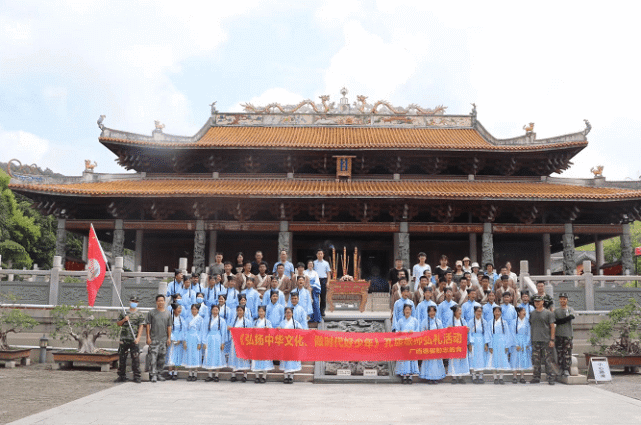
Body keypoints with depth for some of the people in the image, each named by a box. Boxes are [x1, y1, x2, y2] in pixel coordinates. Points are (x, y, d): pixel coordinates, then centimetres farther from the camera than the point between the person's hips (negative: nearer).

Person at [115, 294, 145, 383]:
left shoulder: (140, 315, 4)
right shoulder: (123, 313, 12)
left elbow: (141, 327, -2)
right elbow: (118, 323, 14)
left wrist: (138, 338, -14)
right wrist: (124, 320, -6)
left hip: (134, 340, -3)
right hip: (123, 339, 3)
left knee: (136, 358, -4)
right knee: (122, 357, 6)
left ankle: (137, 377, 2)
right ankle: (122, 376, 17)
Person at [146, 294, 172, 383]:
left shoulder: (167, 313, 9)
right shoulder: (151, 312, 2)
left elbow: (169, 326, 10)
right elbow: (148, 325, 1)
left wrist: (169, 338, 5)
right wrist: (148, 337, -5)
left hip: (164, 339, 3)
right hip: (154, 339, -3)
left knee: (161, 357, 8)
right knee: (153, 357, -9)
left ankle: (158, 373, 19)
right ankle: (153, 374, -6)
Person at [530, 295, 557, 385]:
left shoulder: (548, 313, 2)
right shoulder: (532, 313, 13)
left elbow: (552, 327, 0)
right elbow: (530, 326, 17)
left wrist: (552, 340, -7)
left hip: (546, 340, -4)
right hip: (535, 341, 4)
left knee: (548, 360, -5)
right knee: (536, 360, 6)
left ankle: (551, 378, 0)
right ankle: (536, 377, 12)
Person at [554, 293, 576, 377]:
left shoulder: (570, 309, 7)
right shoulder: (556, 311, 11)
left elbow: (573, 316, -15)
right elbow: (555, 321, -4)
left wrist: (560, 321, -16)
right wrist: (567, 318, -14)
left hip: (568, 334, -2)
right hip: (558, 334, 2)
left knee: (567, 353, -6)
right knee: (559, 352, 2)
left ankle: (566, 370, -3)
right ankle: (561, 369, 9)